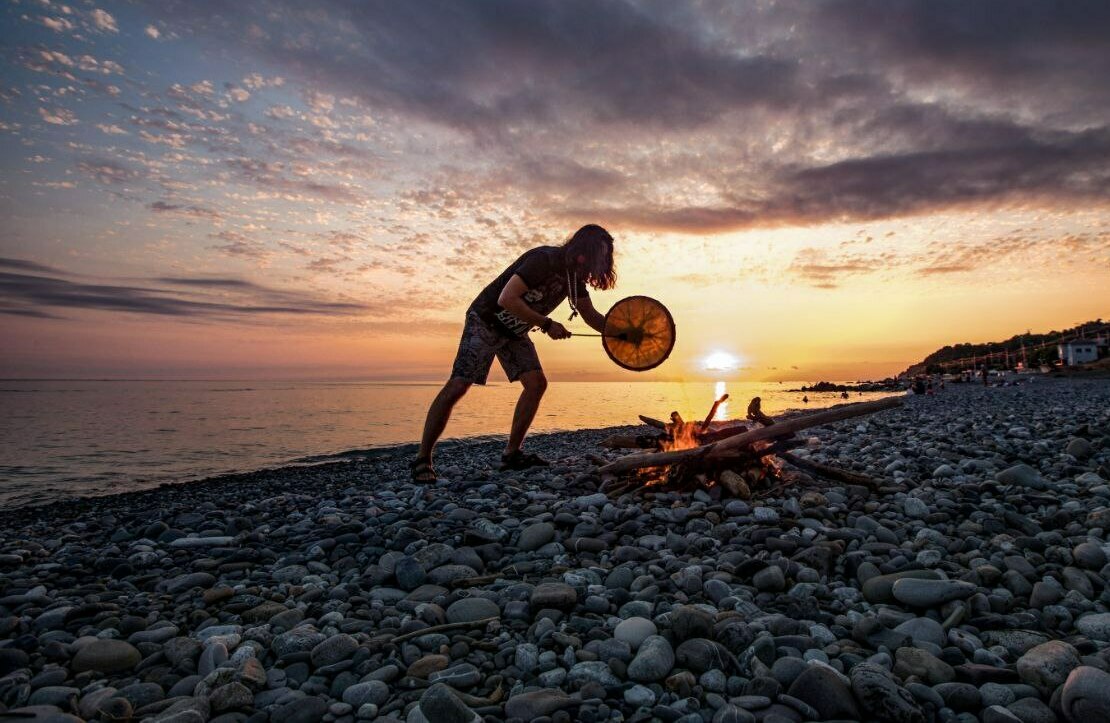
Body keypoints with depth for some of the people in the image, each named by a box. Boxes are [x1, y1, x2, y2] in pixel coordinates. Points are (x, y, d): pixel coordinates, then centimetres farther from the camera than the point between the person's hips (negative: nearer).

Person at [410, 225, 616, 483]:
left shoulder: (575, 276, 2)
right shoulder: (544, 259, -25)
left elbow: (591, 315, 10)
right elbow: (507, 299, -31)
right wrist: (546, 324, -26)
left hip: (515, 331, 9)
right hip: (486, 320, -8)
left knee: (536, 383, -6)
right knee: (458, 385, -15)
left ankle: (512, 453, 1)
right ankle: (422, 459, -9)